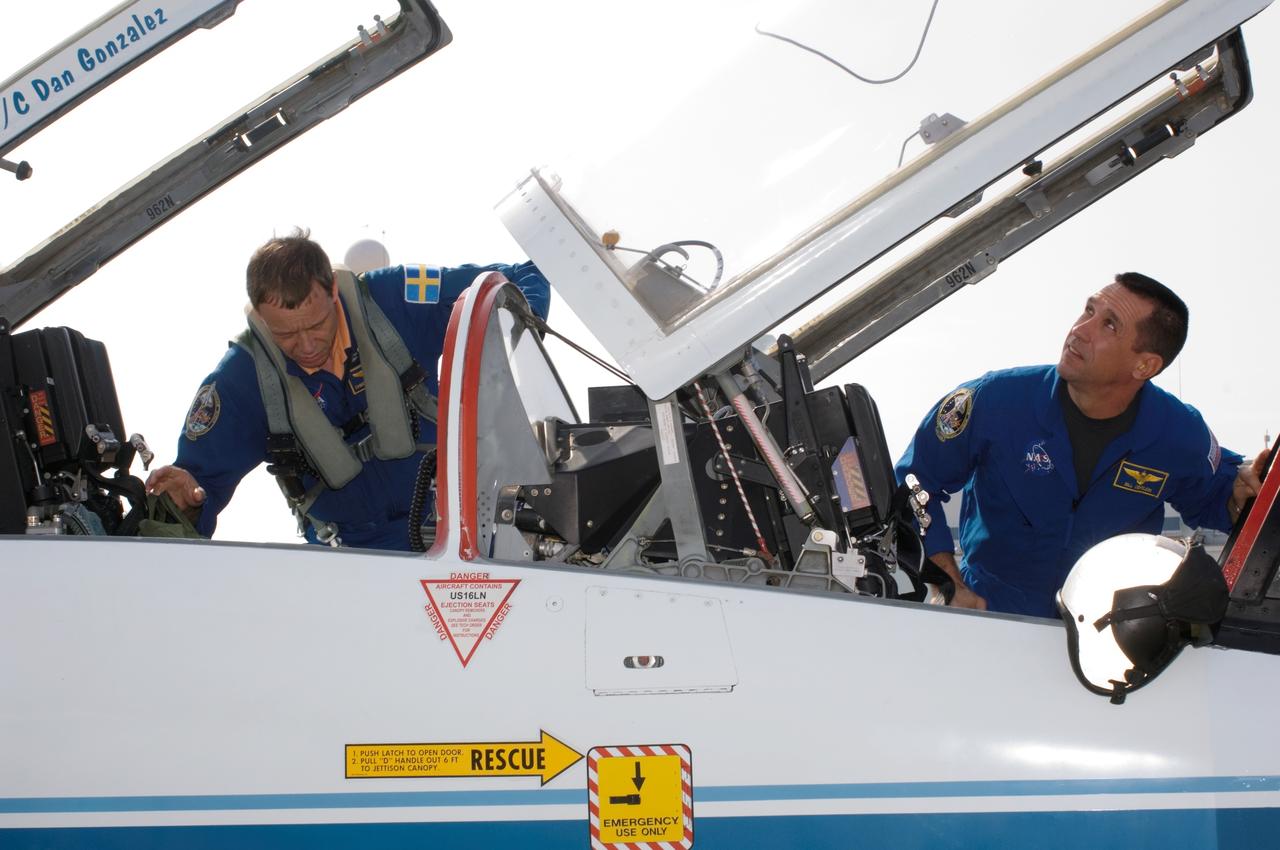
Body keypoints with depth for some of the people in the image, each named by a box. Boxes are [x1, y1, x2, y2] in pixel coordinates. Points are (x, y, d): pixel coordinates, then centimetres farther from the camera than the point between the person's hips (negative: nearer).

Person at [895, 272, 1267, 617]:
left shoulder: (1181, 435, -8)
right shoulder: (995, 401, -15)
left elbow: (1208, 501, 14)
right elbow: (915, 484, -3)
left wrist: (1242, 490, -10)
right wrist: (951, 587, -9)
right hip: (991, 615, -4)